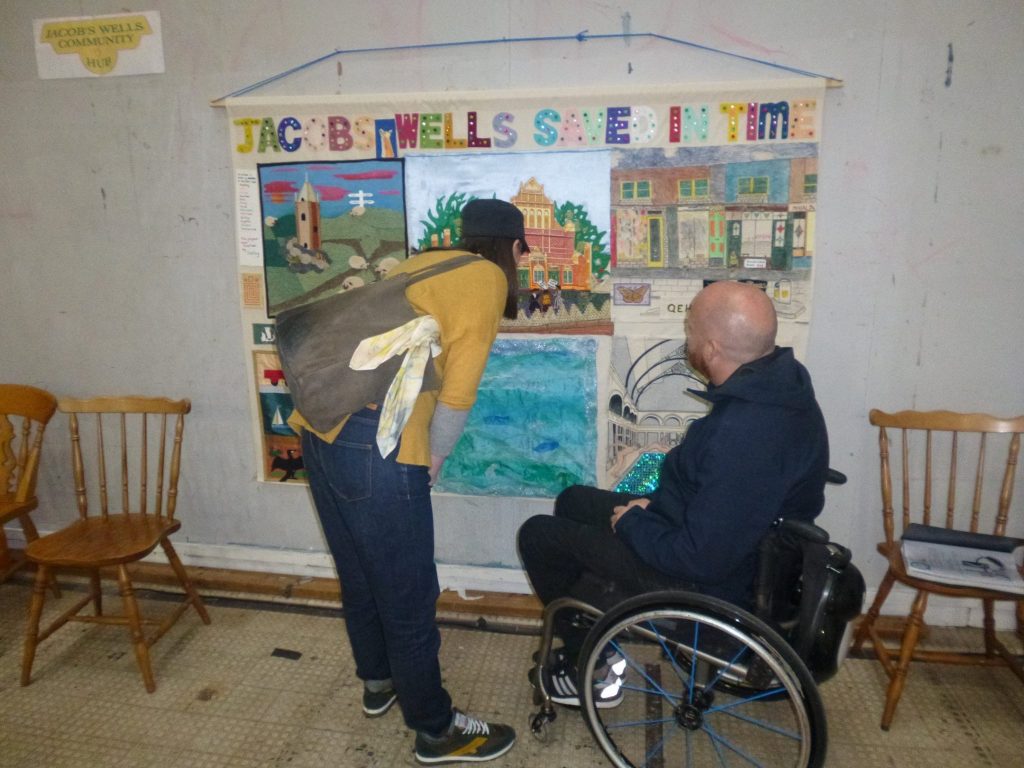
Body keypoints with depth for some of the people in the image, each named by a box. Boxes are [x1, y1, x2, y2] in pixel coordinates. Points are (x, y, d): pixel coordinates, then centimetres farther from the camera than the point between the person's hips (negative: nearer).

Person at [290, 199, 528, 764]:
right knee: (407, 593, 7)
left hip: (319, 426, 9)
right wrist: (434, 457, 3)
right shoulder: (487, 277, 0)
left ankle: (378, 682, 46)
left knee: (358, 574, 24)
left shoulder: (424, 262, 20)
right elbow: (459, 385, -10)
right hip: (374, 443, -8)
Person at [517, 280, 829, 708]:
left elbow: (702, 559, -30)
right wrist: (657, 505, 2)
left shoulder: (743, 435, -36)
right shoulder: (779, 384, -5)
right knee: (573, 501, 19)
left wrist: (631, 523, -14)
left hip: (715, 583, -10)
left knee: (539, 535, 0)